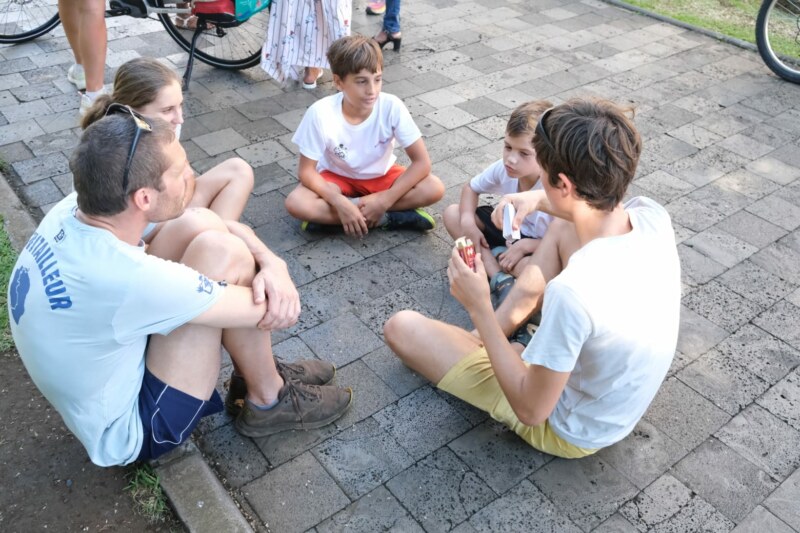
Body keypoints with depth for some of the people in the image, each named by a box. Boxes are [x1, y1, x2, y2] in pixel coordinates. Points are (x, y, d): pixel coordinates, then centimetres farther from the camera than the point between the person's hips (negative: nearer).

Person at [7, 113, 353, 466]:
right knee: (222, 252, -24)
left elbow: (212, 223, -3)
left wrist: (272, 263, -20)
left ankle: (256, 371, 11)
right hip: (130, 431, -8)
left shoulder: (78, 207, -12)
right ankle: (268, 402, 0)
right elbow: (275, 312, -26)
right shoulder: (124, 278, -36)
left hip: (113, 364, 8)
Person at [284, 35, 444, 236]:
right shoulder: (321, 113, -27)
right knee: (296, 203, -29)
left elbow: (422, 162, -21)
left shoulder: (392, 107, -26)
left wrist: (384, 200, -30)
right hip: (337, 178, 0)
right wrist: (340, 203, -32)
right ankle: (385, 218, -21)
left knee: (434, 189, -24)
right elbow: (306, 170, -18)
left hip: (381, 177, 1)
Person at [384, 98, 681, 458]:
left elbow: (532, 411, -26)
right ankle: (503, 325, 16)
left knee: (400, 327, -5)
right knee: (562, 226, 10)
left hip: (567, 428, -6)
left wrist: (479, 309, -24)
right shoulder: (653, 215, -19)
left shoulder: (572, 292, -41)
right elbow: (595, 208, 9)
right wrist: (539, 199, -5)